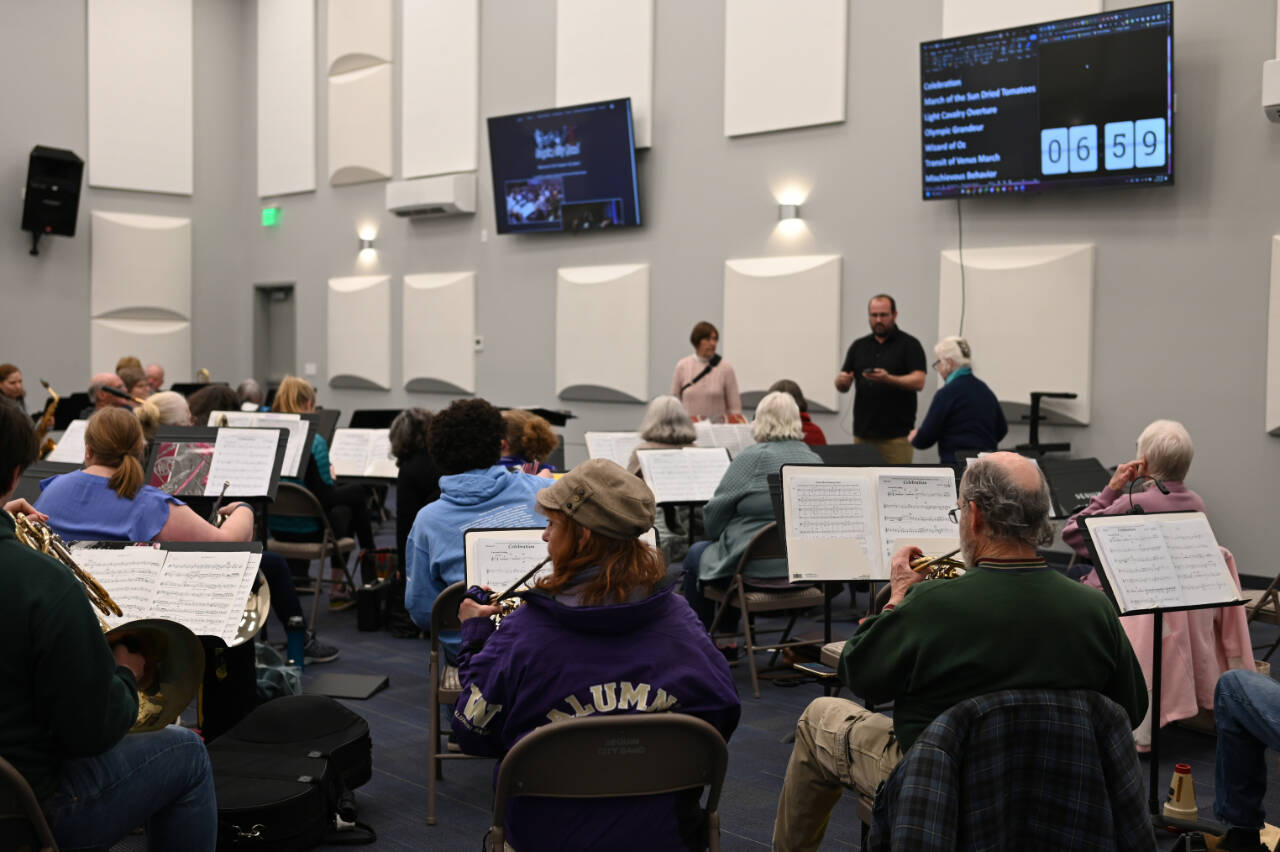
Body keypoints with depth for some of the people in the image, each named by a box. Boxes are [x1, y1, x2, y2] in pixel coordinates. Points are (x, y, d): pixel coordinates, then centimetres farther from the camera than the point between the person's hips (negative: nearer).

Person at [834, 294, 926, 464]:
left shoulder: (909, 345, 1)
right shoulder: (859, 346, 14)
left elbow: (918, 382, -10)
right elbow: (842, 386, 13)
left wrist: (888, 379, -26)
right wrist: (842, 381, -11)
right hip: (862, 433, 4)